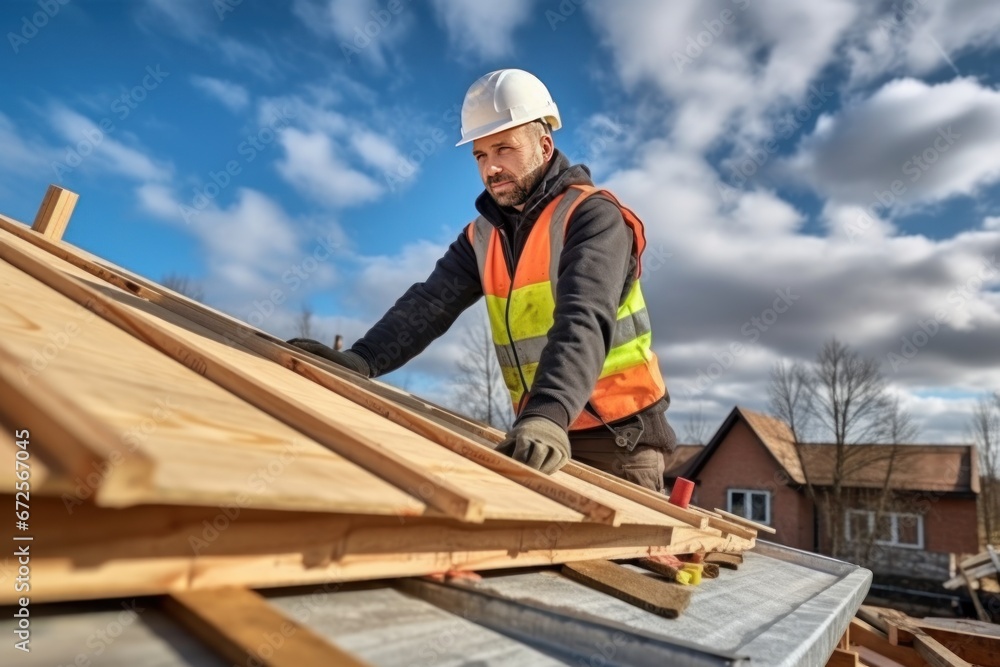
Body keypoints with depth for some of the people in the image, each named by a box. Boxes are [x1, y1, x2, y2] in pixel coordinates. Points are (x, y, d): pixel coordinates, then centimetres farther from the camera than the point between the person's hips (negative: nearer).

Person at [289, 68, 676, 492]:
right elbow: (430, 304, -7)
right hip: (540, 437, 5)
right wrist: (361, 359, -24)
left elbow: (584, 321, -28)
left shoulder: (593, 217, -13)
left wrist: (549, 414, -44)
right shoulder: (482, 236, 5)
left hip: (618, 435, -4)